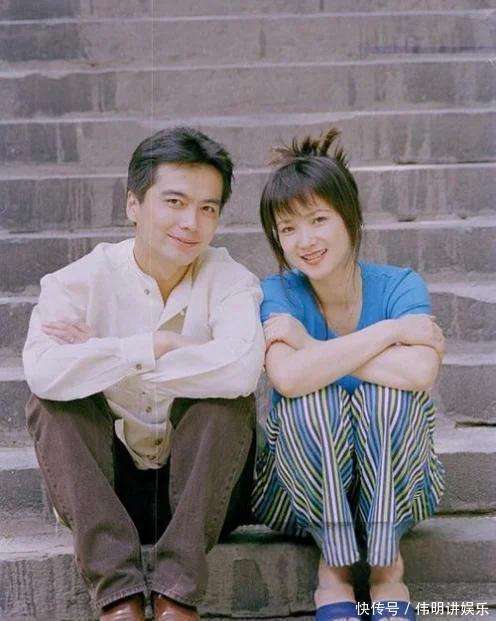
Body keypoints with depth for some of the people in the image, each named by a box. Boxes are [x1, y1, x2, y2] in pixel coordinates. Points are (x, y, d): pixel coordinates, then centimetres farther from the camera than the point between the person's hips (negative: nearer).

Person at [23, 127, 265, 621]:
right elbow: (44, 372, -29)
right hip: (103, 488, 1)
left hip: (197, 487, -1)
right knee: (51, 403, -22)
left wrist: (102, 362, -25)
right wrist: (156, 347, -27)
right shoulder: (81, 280, -8)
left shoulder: (229, 280, -8)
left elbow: (241, 369, -32)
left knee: (228, 398, -25)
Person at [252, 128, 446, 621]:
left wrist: (313, 348, -25)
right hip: (303, 485, 0)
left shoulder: (400, 285, -9)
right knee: (311, 401, -29)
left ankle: (386, 565, -14)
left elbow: (420, 371, -31)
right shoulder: (277, 294, -9)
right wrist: (390, 329, -27)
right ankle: (333, 565, -13)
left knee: (389, 394, -28)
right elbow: (290, 377, -32)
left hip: (394, 486, 0)